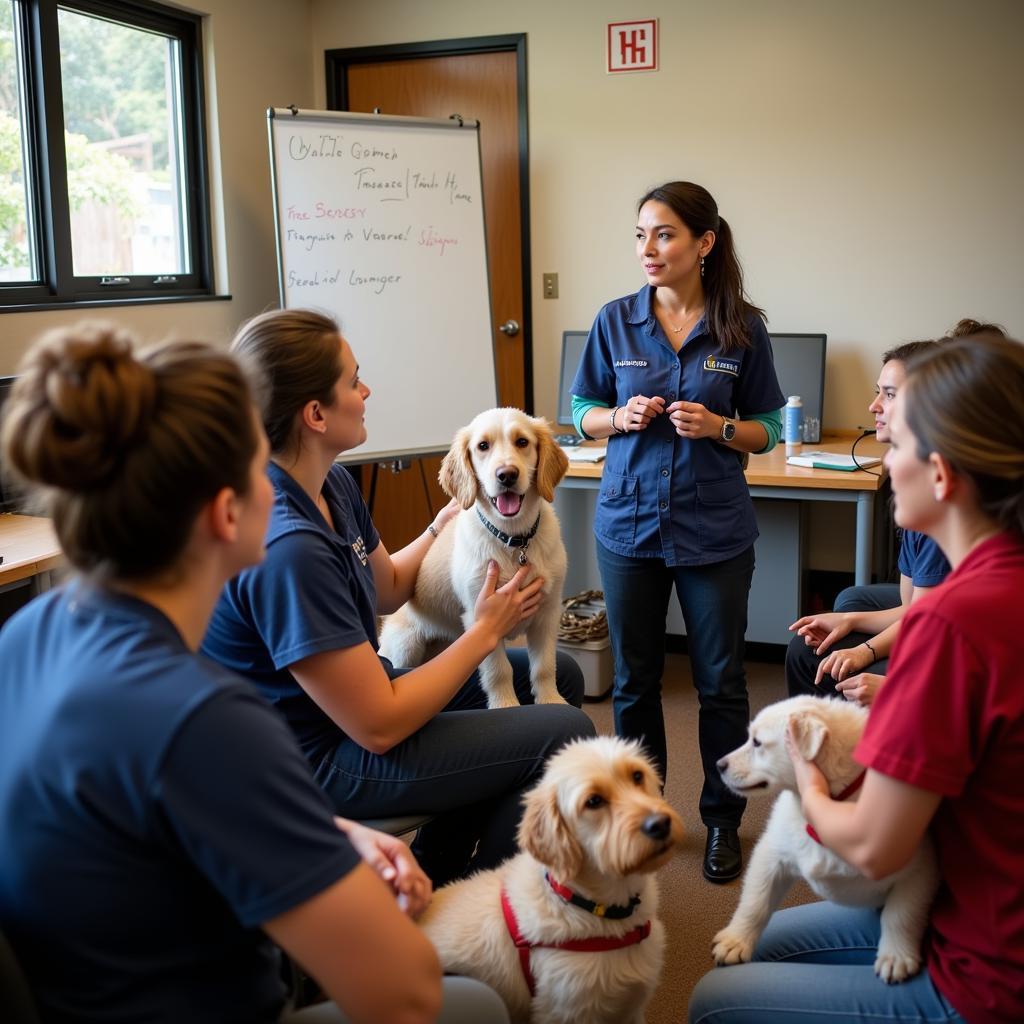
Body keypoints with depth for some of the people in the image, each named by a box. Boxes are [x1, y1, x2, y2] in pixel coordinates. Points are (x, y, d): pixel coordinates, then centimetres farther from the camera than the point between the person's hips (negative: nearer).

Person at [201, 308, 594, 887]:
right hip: (324, 758, -10)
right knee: (565, 733, -14)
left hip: (356, 690, 10)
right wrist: (486, 631, -17)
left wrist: (450, 520, 5)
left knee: (557, 678, 17)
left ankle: (442, 861, 26)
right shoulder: (286, 547, -33)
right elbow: (378, 727, -28)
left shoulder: (333, 484, -2)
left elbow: (386, 588, 16)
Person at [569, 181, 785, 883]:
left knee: (721, 680, 8)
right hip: (630, 524, 2)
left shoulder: (742, 327, -4)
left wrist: (718, 427, -17)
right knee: (635, 678, 13)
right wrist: (621, 417, -14)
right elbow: (582, 414, 7)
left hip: (714, 531, -1)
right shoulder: (615, 322, -1)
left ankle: (723, 818, 27)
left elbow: (769, 429, 2)